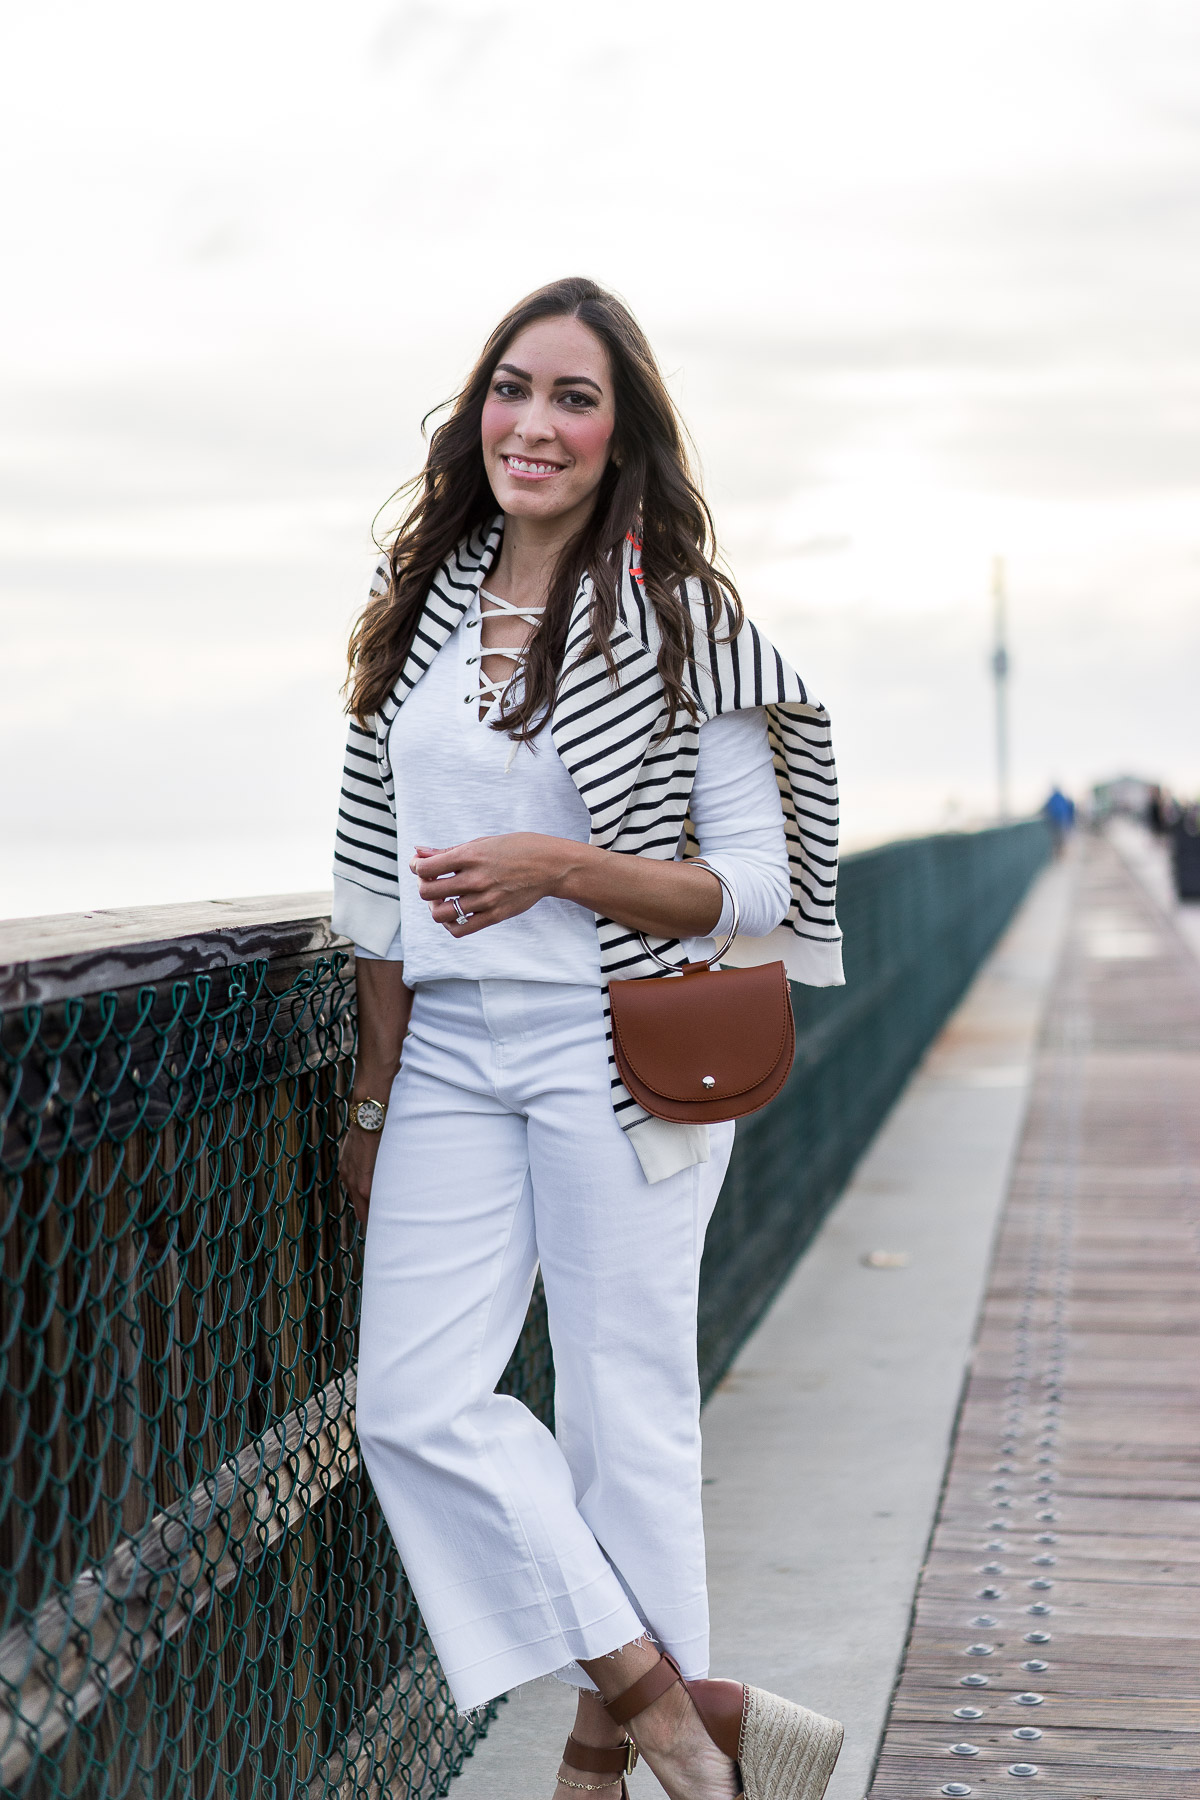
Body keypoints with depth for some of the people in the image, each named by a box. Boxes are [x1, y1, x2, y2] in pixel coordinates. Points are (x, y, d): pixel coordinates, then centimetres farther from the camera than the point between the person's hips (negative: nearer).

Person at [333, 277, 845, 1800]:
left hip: (617, 1049, -5)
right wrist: (373, 1096, 14)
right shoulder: (428, 612, 10)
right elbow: (392, 881, 13)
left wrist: (552, 867, -21)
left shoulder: (681, 621, -6)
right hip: (450, 1049, 6)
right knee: (412, 1401, 0)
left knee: (624, 1402, 2)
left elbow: (754, 886, -8)